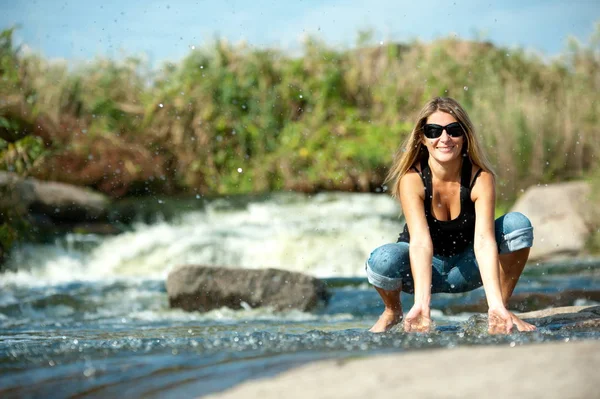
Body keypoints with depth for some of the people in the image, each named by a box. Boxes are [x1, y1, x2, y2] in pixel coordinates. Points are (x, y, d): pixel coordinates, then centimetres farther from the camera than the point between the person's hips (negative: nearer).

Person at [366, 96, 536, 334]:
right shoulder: (411, 179, -24)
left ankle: (502, 310, -8)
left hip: (467, 269, 1)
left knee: (518, 224, -24)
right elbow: (420, 241, -37)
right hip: (426, 269, -1)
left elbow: (484, 240, -34)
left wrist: (496, 305, -47)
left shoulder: (481, 178, -22)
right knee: (383, 259, -35)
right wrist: (421, 303, -51)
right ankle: (392, 312, 0)